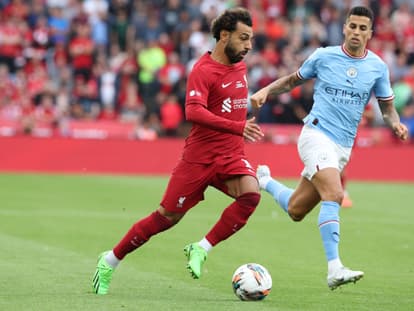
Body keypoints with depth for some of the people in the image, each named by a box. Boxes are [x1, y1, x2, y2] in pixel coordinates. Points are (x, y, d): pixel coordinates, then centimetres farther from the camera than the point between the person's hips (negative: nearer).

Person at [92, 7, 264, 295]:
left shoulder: (240, 67, 8)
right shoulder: (203, 70, -16)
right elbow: (194, 111, -32)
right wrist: (237, 127, -36)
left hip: (231, 153, 6)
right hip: (199, 155, -6)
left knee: (251, 195, -25)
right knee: (166, 217, 2)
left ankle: (201, 249, -14)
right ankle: (110, 261, 20)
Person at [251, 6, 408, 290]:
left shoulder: (377, 67, 4)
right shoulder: (323, 56, -1)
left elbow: (387, 106, 13)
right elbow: (293, 80, 14)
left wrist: (396, 123, -9)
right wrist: (266, 91, -2)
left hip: (343, 147, 4)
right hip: (317, 135, -4)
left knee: (296, 210, 11)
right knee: (334, 195, -27)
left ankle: (265, 180, 43)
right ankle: (335, 269, -30)